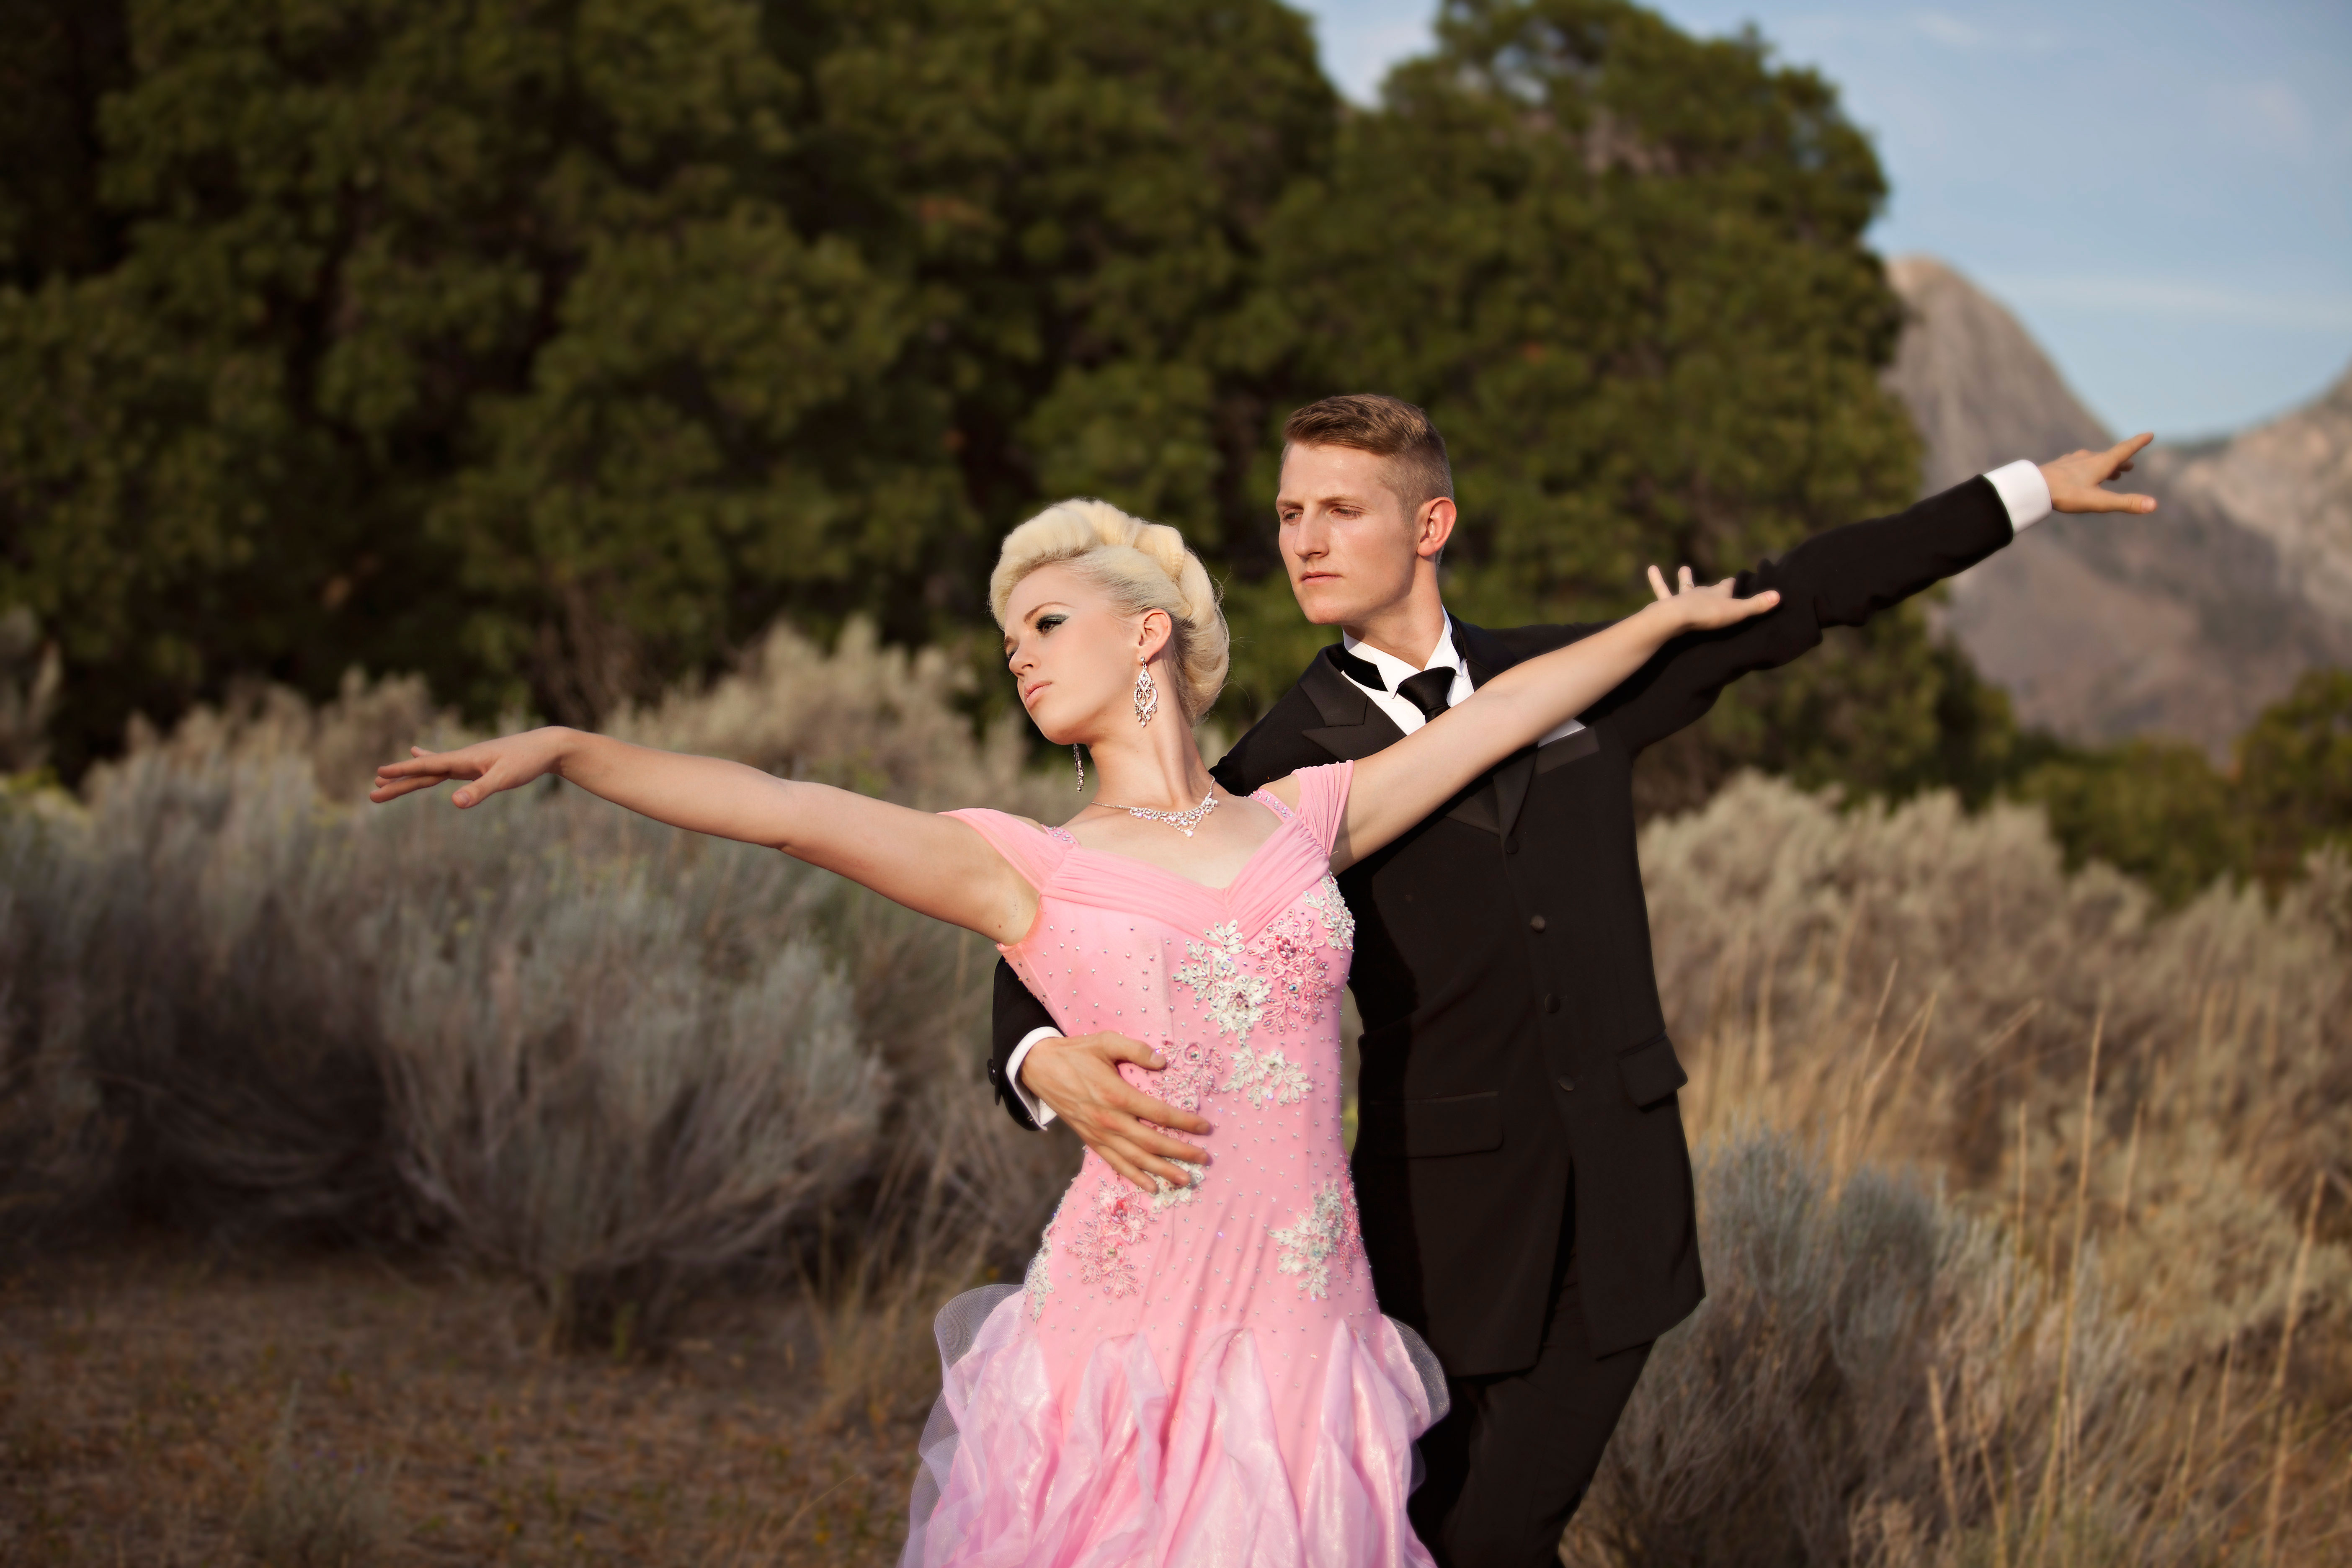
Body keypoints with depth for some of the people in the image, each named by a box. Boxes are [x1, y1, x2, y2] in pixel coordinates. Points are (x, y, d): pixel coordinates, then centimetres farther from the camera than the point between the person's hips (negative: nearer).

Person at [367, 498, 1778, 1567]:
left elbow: (1506, 708, 21)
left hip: (1306, 1346, 2)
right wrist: (564, 748, -16)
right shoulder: (1024, 871, 5)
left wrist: (1668, 620, 29)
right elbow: (782, 809, -6)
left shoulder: (1304, 820, 12)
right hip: (1123, 1342, -2)